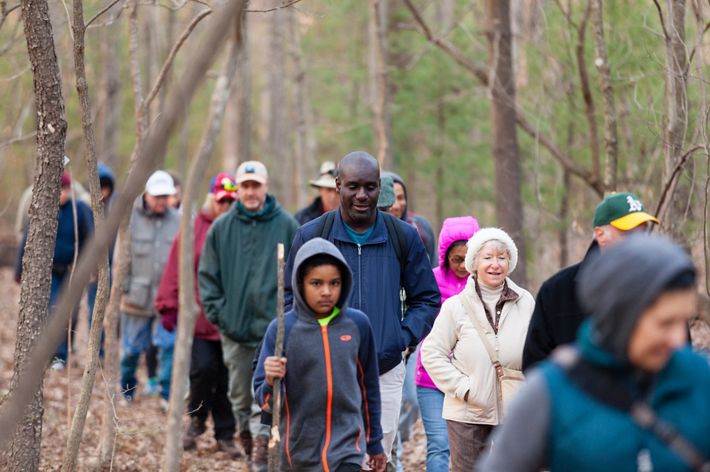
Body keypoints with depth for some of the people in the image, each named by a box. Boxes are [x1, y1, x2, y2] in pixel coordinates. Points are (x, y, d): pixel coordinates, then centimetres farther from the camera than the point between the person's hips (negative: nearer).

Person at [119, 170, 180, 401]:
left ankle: (168, 395, 4)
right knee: (132, 348, 6)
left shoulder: (178, 221, 1)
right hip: (137, 297, 0)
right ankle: (126, 390, 26)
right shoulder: (130, 218, -1)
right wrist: (123, 288, 0)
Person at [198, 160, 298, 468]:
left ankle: (263, 443, -9)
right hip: (234, 327, 3)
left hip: (274, 327, -3)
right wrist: (216, 311, -1)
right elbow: (207, 274, 10)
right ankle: (248, 442, 26)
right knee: (240, 395, 10)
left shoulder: (286, 225, 1)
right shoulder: (221, 228, 6)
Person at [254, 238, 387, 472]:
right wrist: (270, 382, -29)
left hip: (347, 445, 0)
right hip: (298, 450, 0)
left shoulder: (357, 325, -2)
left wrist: (374, 443, 17)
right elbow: (265, 400, -6)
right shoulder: (282, 329, -8)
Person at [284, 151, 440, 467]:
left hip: (385, 373, 2)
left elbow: (427, 299, 12)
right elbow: (290, 299, 7)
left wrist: (402, 338, -4)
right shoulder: (310, 236, 0)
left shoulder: (403, 237, 4)